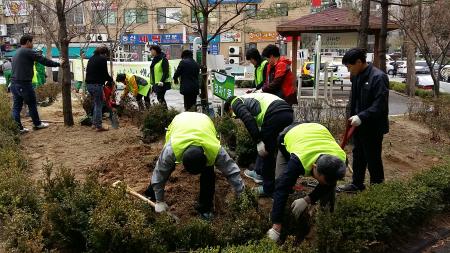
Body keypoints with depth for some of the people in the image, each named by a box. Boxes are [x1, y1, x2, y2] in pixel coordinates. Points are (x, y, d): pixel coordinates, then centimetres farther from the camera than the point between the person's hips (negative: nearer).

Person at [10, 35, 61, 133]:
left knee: (16, 106, 8)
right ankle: (37, 124, 20)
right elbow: (43, 60, -9)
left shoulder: (16, 53, 18)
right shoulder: (28, 52, -9)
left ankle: (18, 127, 10)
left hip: (14, 83, 8)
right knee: (32, 104, 7)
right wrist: (58, 64, 1)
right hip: (24, 83, -8)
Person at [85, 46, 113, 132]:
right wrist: (111, 80, 8)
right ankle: (98, 126, 2)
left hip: (89, 84, 9)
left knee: (96, 104, 22)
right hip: (97, 85, -8)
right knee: (99, 105, -1)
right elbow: (105, 74, -12)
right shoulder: (102, 59, -9)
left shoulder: (92, 58, 17)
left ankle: (94, 123, 26)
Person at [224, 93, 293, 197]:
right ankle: (259, 173, 42)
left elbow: (248, 119, -9)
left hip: (275, 114, -9)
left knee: (266, 151, 6)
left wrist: (258, 141, -10)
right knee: (266, 146, 27)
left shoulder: (236, 102, 13)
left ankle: (269, 189, 16)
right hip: (288, 113, 9)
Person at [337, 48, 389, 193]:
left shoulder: (378, 77, -20)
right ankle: (357, 184, 33)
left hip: (373, 127, -8)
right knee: (358, 155, 18)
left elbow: (380, 104, -24)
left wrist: (362, 117, -29)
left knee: (373, 158, 4)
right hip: (358, 124, 8)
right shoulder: (356, 76, 5)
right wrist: (352, 117, 12)